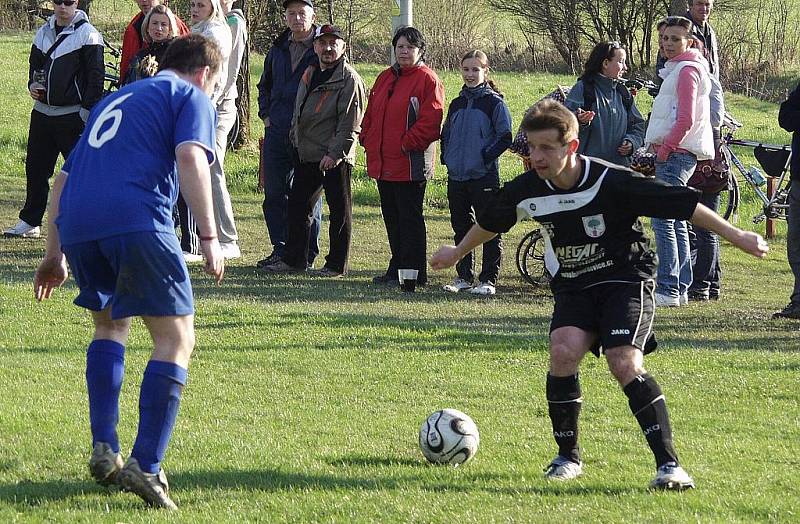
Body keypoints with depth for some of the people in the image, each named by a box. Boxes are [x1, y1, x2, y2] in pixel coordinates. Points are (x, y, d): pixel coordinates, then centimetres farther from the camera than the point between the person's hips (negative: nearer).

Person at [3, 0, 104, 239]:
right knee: (35, 168, 11)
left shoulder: (88, 35, -8)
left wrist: (87, 113, -15)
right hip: (42, 111, 7)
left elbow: (95, 76, -10)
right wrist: (33, 86, 2)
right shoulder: (44, 32, 12)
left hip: (73, 117, -7)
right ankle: (29, 222, 21)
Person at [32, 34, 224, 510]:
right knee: (176, 338, -1)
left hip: (76, 223, 7)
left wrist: (56, 254, 37)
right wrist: (210, 237, -10)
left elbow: (65, 176, 34)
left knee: (110, 324, 29)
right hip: (137, 220, -7)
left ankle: (104, 449, 19)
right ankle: (146, 467, -12)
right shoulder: (191, 97, 14)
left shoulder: (115, 99, 34)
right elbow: (191, 157, -6)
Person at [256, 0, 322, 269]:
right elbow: (265, 85, 28)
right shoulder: (278, 49, 13)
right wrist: (266, 114, 14)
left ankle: (307, 254, 7)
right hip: (276, 133, 6)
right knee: (274, 194, 7)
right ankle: (280, 249, 15)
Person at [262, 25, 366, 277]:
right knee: (298, 204, 12)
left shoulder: (349, 79, -10)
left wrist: (335, 153, -20)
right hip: (306, 154, 8)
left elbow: (350, 123, -16)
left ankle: (336, 264, 7)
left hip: (334, 158, -8)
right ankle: (293, 259, 20)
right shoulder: (309, 75, 15)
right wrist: (295, 139, 17)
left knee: (339, 210, 2)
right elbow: (299, 111, 25)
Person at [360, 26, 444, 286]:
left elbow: (431, 119, -15)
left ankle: (413, 272, -1)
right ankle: (397, 268, 21)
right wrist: (367, 139, 9)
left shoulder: (427, 79, -7)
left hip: (410, 164, -8)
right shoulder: (385, 78, 17)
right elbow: (371, 113, 23)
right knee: (392, 217, 13)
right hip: (383, 163, 8)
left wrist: (407, 144, -17)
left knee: (409, 218, -5)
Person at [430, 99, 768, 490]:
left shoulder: (611, 182, -23)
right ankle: (568, 456, -5)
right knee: (563, 351, -23)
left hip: (626, 279, -4)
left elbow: (682, 203, -18)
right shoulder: (526, 190, -8)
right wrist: (457, 253, 31)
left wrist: (735, 236, -16)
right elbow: (489, 222, 15)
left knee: (624, 365, -24)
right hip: (572, 286, 4)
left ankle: (668, 462, -20)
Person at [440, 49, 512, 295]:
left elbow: (505, 137, -8)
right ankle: (464, 277, 19)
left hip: (484, 176, -6)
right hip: (456, 177, 6)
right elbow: (445, 135, 23)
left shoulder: (494, 102, -4)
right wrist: (447, 158, 10)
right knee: (461, 229, 11)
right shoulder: (456, 104, 13)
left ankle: (488, 279, 1)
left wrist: (486, 156, -13)